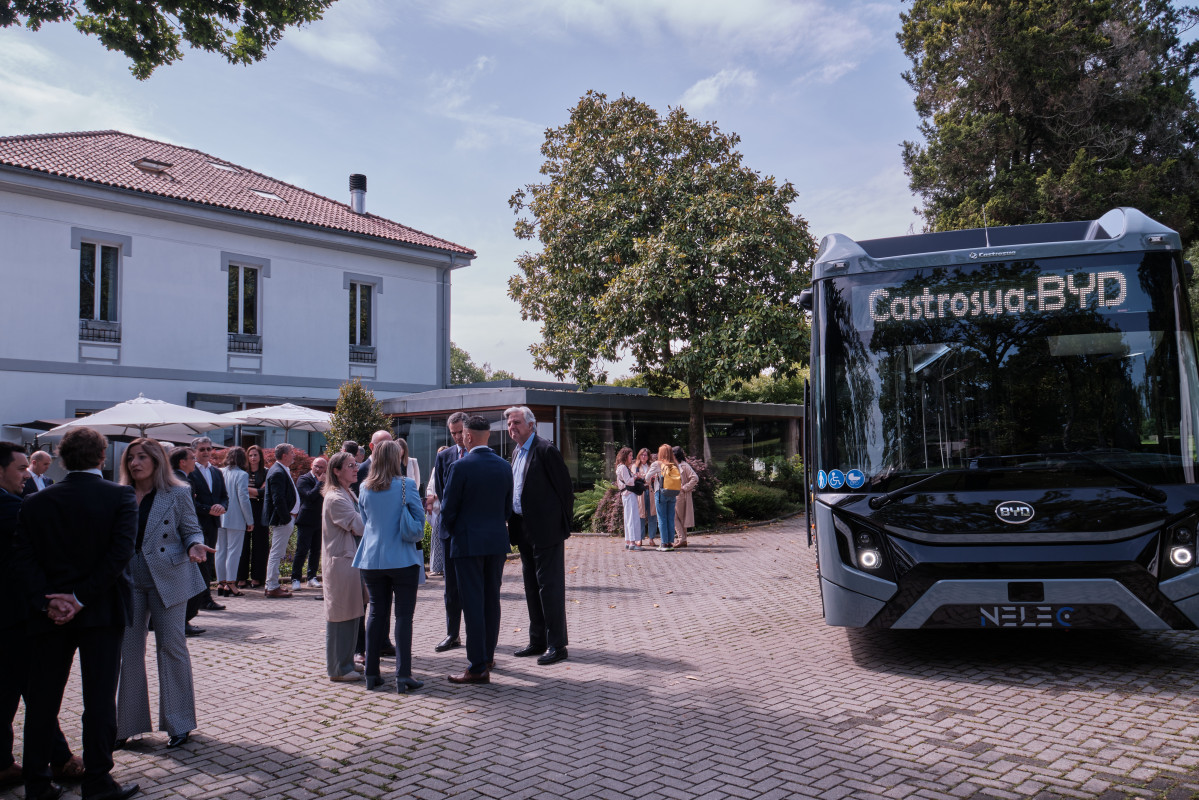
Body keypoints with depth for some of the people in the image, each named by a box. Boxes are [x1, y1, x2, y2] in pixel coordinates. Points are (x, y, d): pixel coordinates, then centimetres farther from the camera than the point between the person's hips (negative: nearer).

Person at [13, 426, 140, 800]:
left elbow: (23, 558, -5)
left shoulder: (35, 502, 1)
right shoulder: (120, 496, -8)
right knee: (99, 698, 4)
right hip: (102, 612, -3)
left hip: (50, 614, 3)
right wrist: (82, 597, -13)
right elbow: (121, 552, -16)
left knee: (42, 699, 14)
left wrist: (46, 601, -9)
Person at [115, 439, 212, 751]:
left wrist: (195, 546, -21)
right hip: (128, 580, 4)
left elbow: (192, 530, -1)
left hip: (167, 578, -4)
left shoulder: (178, 494, -3)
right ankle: (127, 723, 20)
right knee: (127, 649, 6)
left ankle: (179, 723, 13)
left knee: (171, 646, 2)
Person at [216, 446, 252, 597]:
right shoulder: (242, 475, -11)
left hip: (220, 518, 6)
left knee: (221, 551, 11)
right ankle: (230, 584, -2)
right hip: (236, 519, -6)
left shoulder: (220, 473, 5)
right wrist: (250, 521, -7)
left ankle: (221, 583, 16)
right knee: (233, 551, -1)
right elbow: (243, 499, -13)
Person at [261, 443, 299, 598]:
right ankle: (272, 588, 1)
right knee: (277, 553, -5)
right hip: (282, 519, -11)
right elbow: (278, 499, -24)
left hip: (286, 518, 11)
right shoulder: (278, 472, -18)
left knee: (277, 553, 17)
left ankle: (271, 585, 25)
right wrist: (286, 518, -20)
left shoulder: (282, 471, 15)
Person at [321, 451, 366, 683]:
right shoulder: (335, 498, -16)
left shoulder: (349, 494, 15)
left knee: (352, 613, 15)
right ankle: (338, 668, 7)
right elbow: (359, 526, -19)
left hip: (353, 559, 10)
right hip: (341, 561, -10)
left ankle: (345, 661, 26)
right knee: (341, 615, -2)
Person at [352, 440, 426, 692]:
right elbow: (419, 519, -6)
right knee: (403, 615, 0)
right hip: (403, 559, -4)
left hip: (372, 559, 4)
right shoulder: (407, 485, -10)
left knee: (376, 613, 12)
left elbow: (365, 521, 14)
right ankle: (402, 675, -1)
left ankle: (371, 673, 16)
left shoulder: (365, 489, 2)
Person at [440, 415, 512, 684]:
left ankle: (478, 667, 1)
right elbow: (508, 507, 9)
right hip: (497, 541, 6)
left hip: (468, 541, -6)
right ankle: (488, 655, 28)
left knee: (473, 604, -2)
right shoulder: (504, 467, 3)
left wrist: (450, 531, 9)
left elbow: (448, 508, -9)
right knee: (491, 600, 16)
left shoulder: (461, 467, -14)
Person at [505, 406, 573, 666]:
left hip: (545, 529, -9)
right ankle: (538, 641, 24)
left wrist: (562, 522, -7)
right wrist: (514, 524, 14)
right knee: (532, 587, 15)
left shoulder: (545, 450, -13)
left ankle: (556, 645, 3)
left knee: (550, 586, -4)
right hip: (524, 530, 9)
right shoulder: (517, 453, 15)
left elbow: (564, 487, -12)